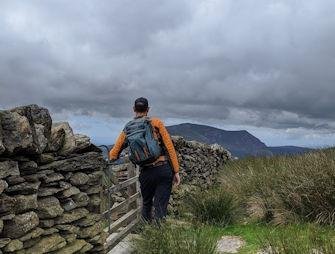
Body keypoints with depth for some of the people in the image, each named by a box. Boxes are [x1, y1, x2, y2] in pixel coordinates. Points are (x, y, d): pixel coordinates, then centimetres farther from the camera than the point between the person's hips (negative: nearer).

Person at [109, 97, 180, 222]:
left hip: (146, 173, 2)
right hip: (164, 169, -2)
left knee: (146, 204, 23)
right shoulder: (155, 122, 2)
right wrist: (176, 171, 1)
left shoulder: (127, 129, 9)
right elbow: (169, 146, -3)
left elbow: (113, 156, 13)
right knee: (160, 208, 2)